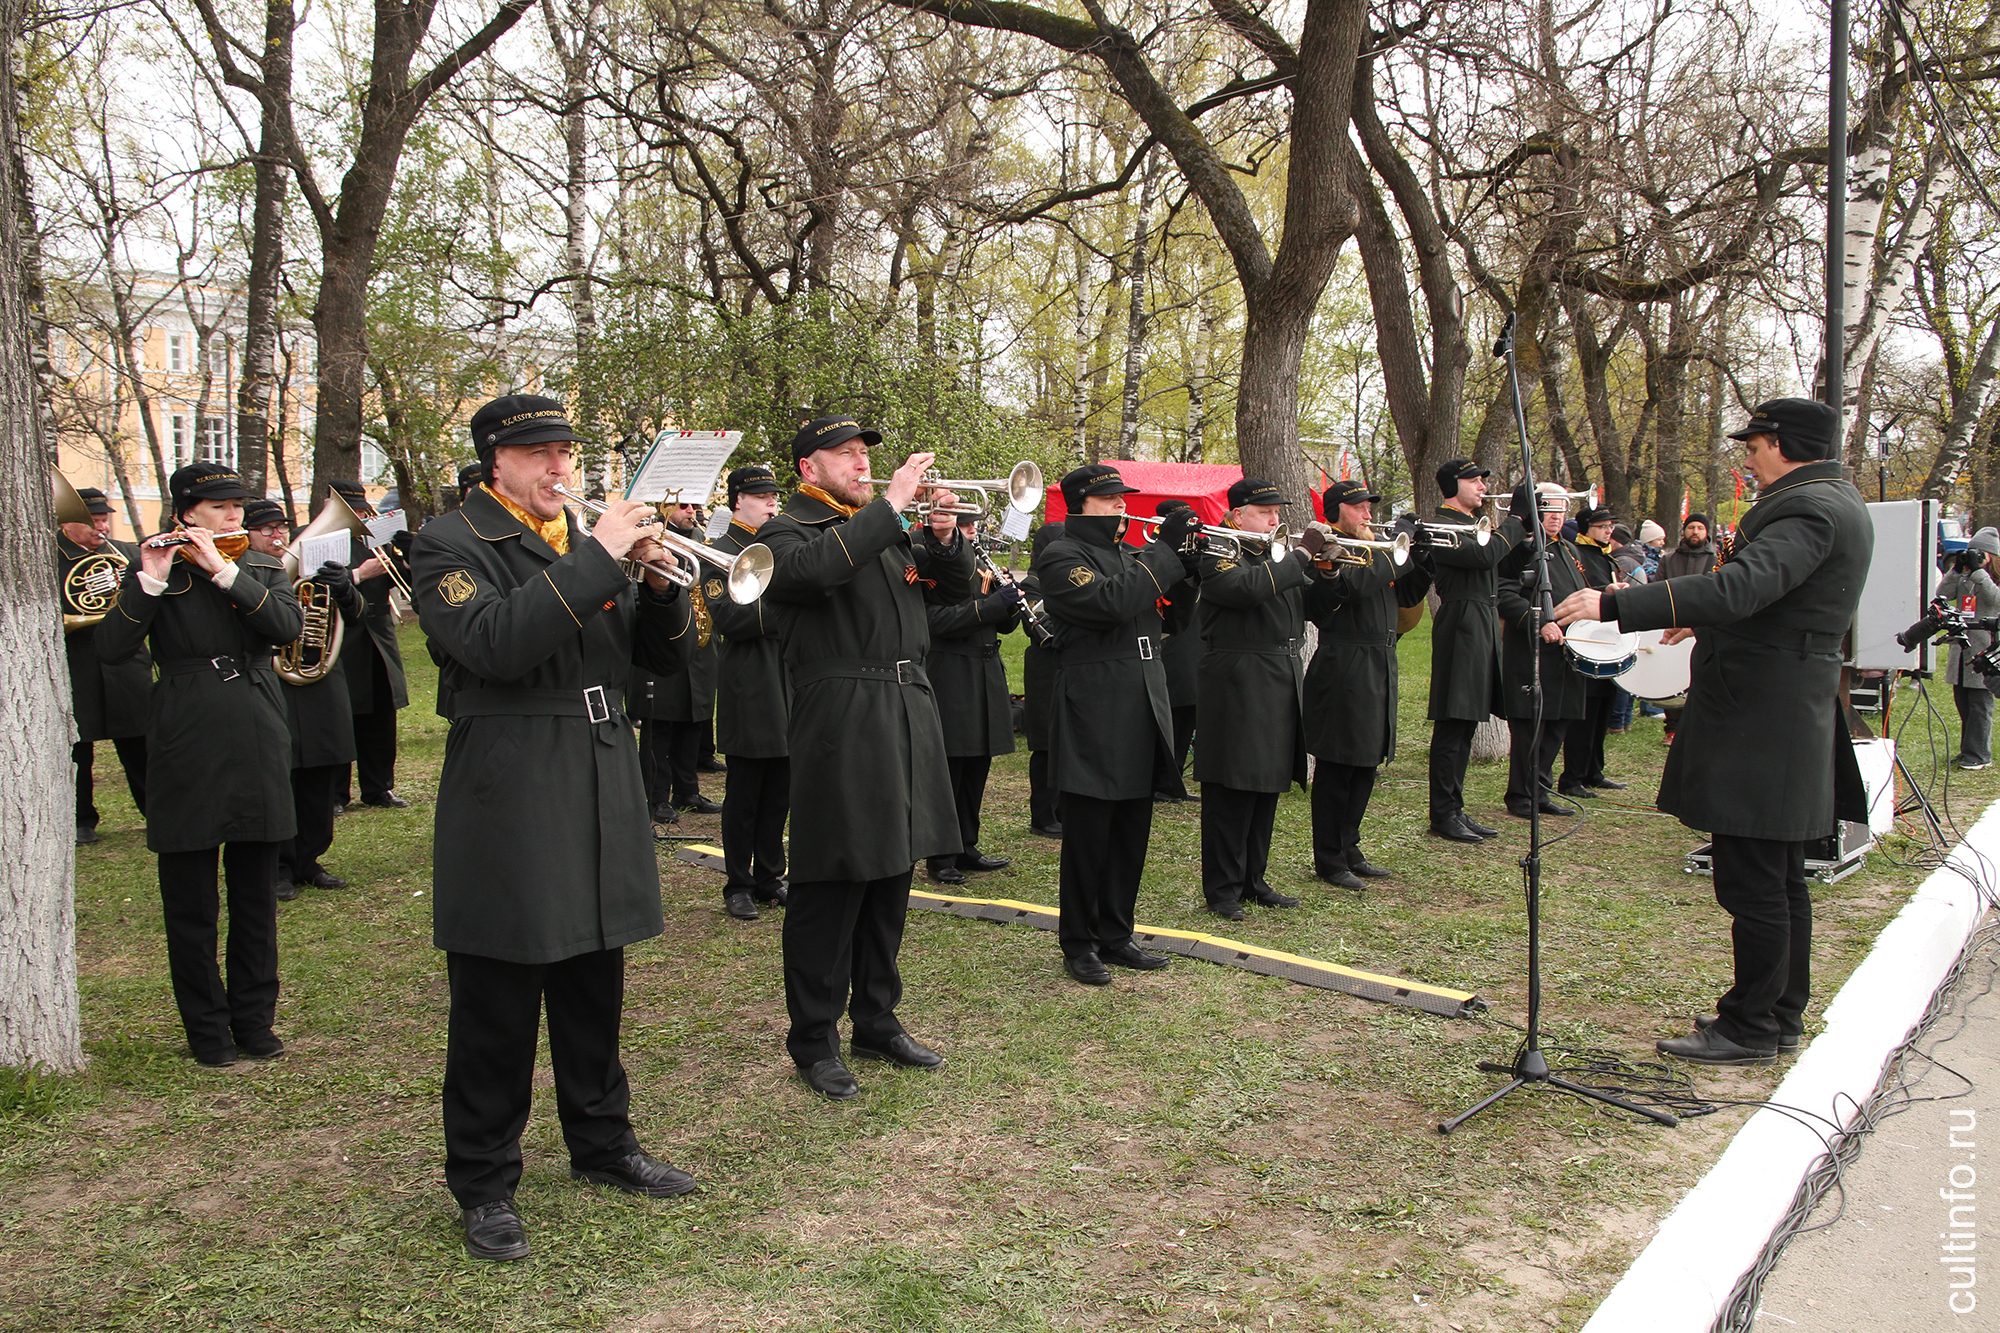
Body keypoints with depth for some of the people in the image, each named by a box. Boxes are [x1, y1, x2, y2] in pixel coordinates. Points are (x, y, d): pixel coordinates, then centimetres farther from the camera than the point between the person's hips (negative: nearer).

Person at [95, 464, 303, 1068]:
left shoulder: (261, 567, 10)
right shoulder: (155, 570, 3)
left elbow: (288, 626, -10)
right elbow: (111, 650, -11)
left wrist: (223, 571, -16)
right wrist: (151, 582, -20)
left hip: (257, 743, 2)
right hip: (186, 746, -2)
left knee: (255, 894, 8)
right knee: (190, 901, 4)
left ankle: (254, 1019, 20)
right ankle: (206, 1028, 16)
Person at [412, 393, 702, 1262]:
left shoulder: (587, 538, 15)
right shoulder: (450, 543, -4)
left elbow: (663, 656, 11)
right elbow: (496, 643, -24)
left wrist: (658, 582, -8)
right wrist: (596, 557, -23)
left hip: (601, 793, 6)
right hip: (508, 797, -6)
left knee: (595, 990, 17)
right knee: (497, 1009, 3)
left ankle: (601, 1143, 33)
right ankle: (484, 1186, 17)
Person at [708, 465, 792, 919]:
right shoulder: (720, 553, -5)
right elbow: (728, 617, -16)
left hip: (788, 685, 7)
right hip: (748, 689, -6)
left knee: (779, 795, 11)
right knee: (743, 797, 1)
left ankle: (769, 878, 21)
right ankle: (738, 886, 11)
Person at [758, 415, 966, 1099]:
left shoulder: (886, 527, 18)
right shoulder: (787, 531, -3)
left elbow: (959, 579, 19)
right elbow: (817, 568, -26)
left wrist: (947, 532, -1)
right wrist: (888, 506, -22)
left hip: (908, 710, 7)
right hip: (841, 719, -7)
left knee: (890, 879, 14)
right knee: (830, 889, -2)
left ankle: (877, 1022, 27)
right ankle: (814, 1042, 10)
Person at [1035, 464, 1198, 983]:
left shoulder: (1128, 552, 19)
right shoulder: (1061, 556, -7)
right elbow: (1112, 601, -23)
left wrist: (1189, 556, 5)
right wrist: (1164, 547, -17)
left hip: (1141, 713, 8)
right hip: (1094, 717, -8)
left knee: (1132, 835, 12)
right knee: (1088, 838, 0)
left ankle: (1115, 935, 23)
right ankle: (1079, 945, 12)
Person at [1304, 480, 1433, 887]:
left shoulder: (1374, 550, 17)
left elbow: (1407, 597, 17)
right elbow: (1359, 584, -25)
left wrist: (1424, 561, 2)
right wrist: (1396, 555, -21)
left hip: (1378, 670, 9)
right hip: (1342, 670, -9)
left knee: (1365, 766, 14)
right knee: (1336, 770, -2)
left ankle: (1350, 850, 25)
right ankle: (1329, 860, 7)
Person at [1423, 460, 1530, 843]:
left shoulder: (1476, 523, 20)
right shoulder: (1442, 527, -10)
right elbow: (1485, 555, -24)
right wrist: (1517, 517, -14)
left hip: (1483, 627, 10)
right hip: (1462, 627, -10)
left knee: (1465, 726, 12)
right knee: (1452, 726, -5)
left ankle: (1456, 810, 18)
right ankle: (1443, 815, 1)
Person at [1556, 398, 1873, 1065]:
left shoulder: (1810, 507, -18)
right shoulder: (1832, 501, 16)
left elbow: (1741, 587, -33)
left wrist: (1614, 605, -37)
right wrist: (1703, 618, 43)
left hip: (1761, 723, -11)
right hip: (1789, 719, 11)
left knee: (1752, 884, -3)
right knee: (1779, 880, 17)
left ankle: (1751, 1029, 6)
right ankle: (1782, 1015, 27)